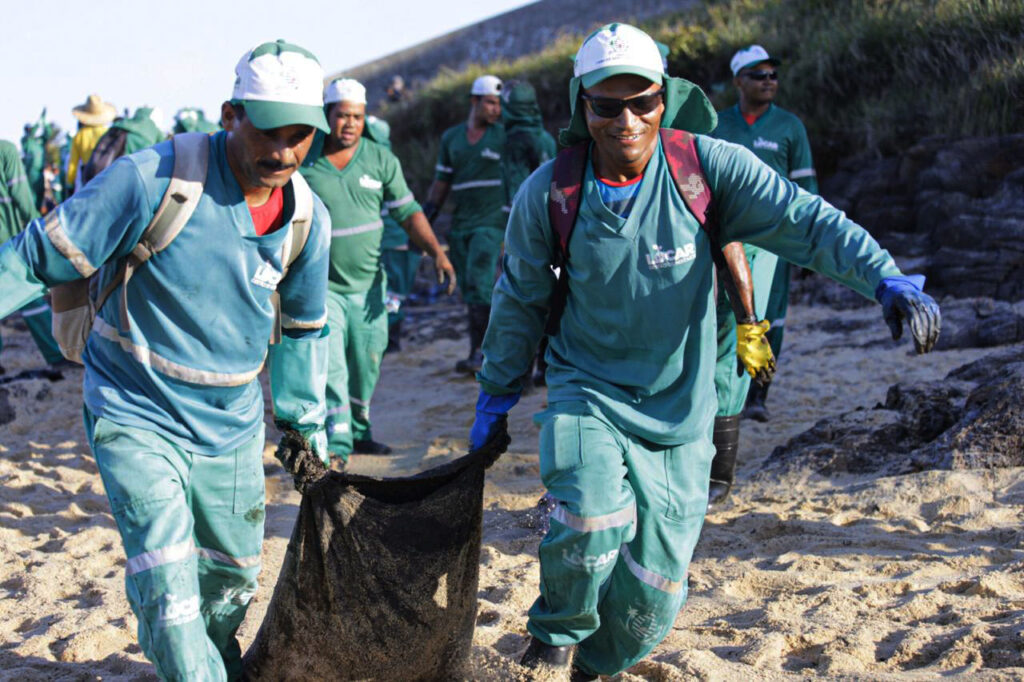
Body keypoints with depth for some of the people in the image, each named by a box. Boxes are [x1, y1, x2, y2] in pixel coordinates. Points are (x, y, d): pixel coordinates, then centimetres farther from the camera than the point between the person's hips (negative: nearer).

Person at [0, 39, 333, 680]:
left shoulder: (309, 218, -4)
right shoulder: (152, 180, -23)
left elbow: (303, 327, 12)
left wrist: (305, 423, 18)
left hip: (231, 428, 5)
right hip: (138, 418, -5)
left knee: (235, 574, 20)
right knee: (167, 589, -17)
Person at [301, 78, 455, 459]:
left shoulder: (381, 160, 3)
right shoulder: (302, 160, -4)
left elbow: (408, 212, 4)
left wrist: (437, 253, -8)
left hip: (367, 284, 4)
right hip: (320, 285, -4)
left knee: (366, 367, 13)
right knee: (330, 365, -14)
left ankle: (359, 433, 31)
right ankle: (336, 444, -14)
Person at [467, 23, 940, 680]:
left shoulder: (708, 166, -13)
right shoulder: (548, 194, -9)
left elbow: (807, 221, -16)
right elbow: (521, 300, 5)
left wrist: (888, 278, -32)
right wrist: (496, 394, 12)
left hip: (678, 409, 1)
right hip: (587, 393, -1)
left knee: (652, 599, 5)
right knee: (593, 519, -30)